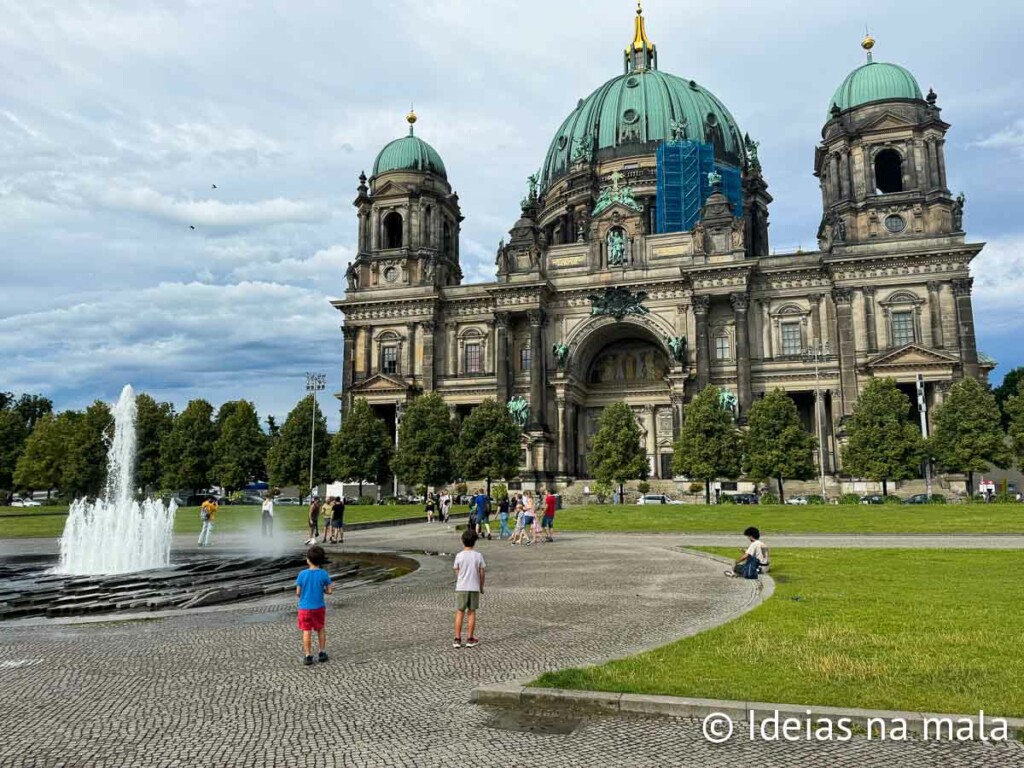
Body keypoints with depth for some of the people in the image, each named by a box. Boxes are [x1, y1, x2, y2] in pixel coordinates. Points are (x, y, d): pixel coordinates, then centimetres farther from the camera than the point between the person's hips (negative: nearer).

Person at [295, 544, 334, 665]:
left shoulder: (302, 574, -14)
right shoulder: (324, 574, -11)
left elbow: (298, 593, -8)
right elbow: (329, 591, -7)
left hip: (305, 608, -1)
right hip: (319, 607, 1)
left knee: (307, 632, 8)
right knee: (321, 630, 18)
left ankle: (308, 656, 12)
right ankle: (322, 653, 23)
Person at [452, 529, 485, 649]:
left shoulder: (459, 556, -6)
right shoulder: (478, 556, -4)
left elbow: (457, 573, 1)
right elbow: (481, 573, -1)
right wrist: (481, 587, 13)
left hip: (461, 588, 0)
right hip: (474, 588, 1)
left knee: (459, 613, 6)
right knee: (471, 613, 9)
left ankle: (457, 639, 7)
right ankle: (470, 639, 12)